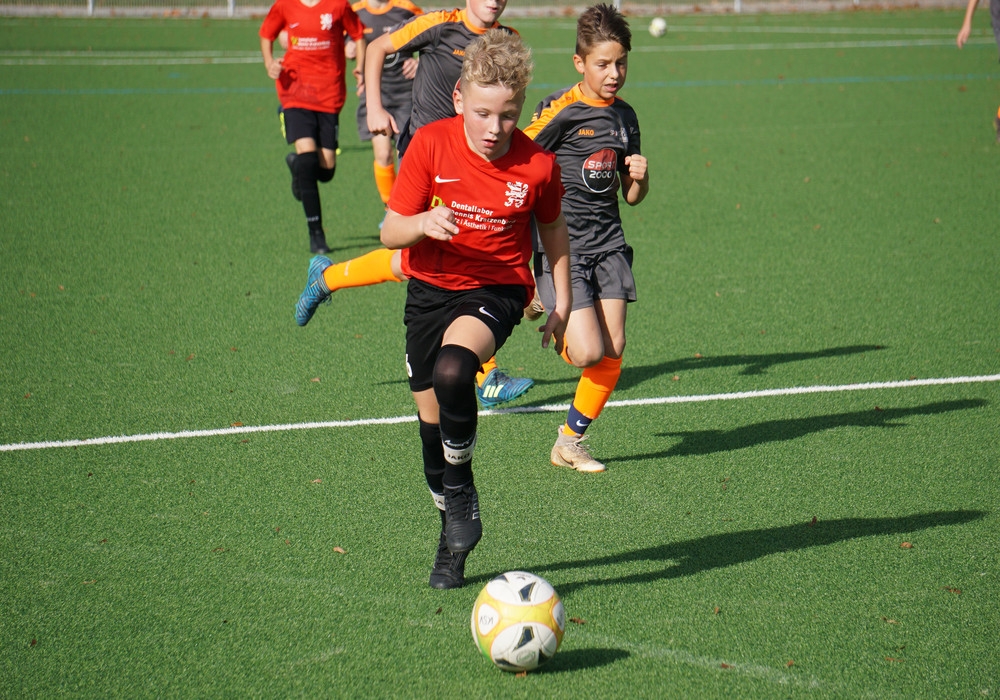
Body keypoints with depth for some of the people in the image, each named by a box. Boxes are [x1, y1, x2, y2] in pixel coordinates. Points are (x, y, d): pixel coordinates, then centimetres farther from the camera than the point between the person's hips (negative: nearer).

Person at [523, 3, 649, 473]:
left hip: (607, 243, 6)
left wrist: (640, 178, -4)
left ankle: (570, 442, 16)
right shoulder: (560, 111, -11)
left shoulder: (624, 116, 10)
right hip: (561, 246, -6)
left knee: (613, 350, -1)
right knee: (589, 353, -15)